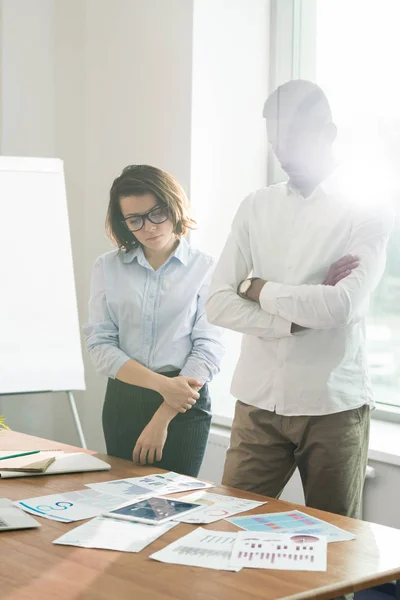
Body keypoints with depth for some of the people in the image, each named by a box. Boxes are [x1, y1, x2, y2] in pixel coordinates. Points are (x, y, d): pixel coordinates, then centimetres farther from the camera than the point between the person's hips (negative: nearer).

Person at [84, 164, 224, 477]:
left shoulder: (205, 268, -4)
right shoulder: (107, 267, 2)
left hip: (185, 404, -2)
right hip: (123, 402, 2)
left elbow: (208, 349, -9)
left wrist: (162, 419, -15)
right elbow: (100, 345, -4)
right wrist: (162, 384, -17)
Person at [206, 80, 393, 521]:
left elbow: (341, 306, -19)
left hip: (333, 406, -3)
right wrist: (302, 316, -13)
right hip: (259, 402, 3)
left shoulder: (368, 214, -4)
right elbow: (218, 305, -2)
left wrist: (257, 287, -7)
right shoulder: (256, 208, 7)